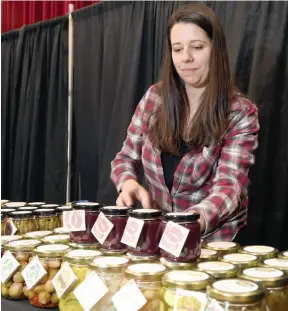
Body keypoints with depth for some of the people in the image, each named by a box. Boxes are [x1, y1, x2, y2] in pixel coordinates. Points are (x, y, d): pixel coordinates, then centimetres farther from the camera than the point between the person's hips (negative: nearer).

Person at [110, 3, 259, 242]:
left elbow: (229, 186, -17)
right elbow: (126, 158, 9)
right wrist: (128, 182, -14)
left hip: (211, 241, -2)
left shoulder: (240, 113, -7)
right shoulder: (155, 98, 2)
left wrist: (194, 221, -38)